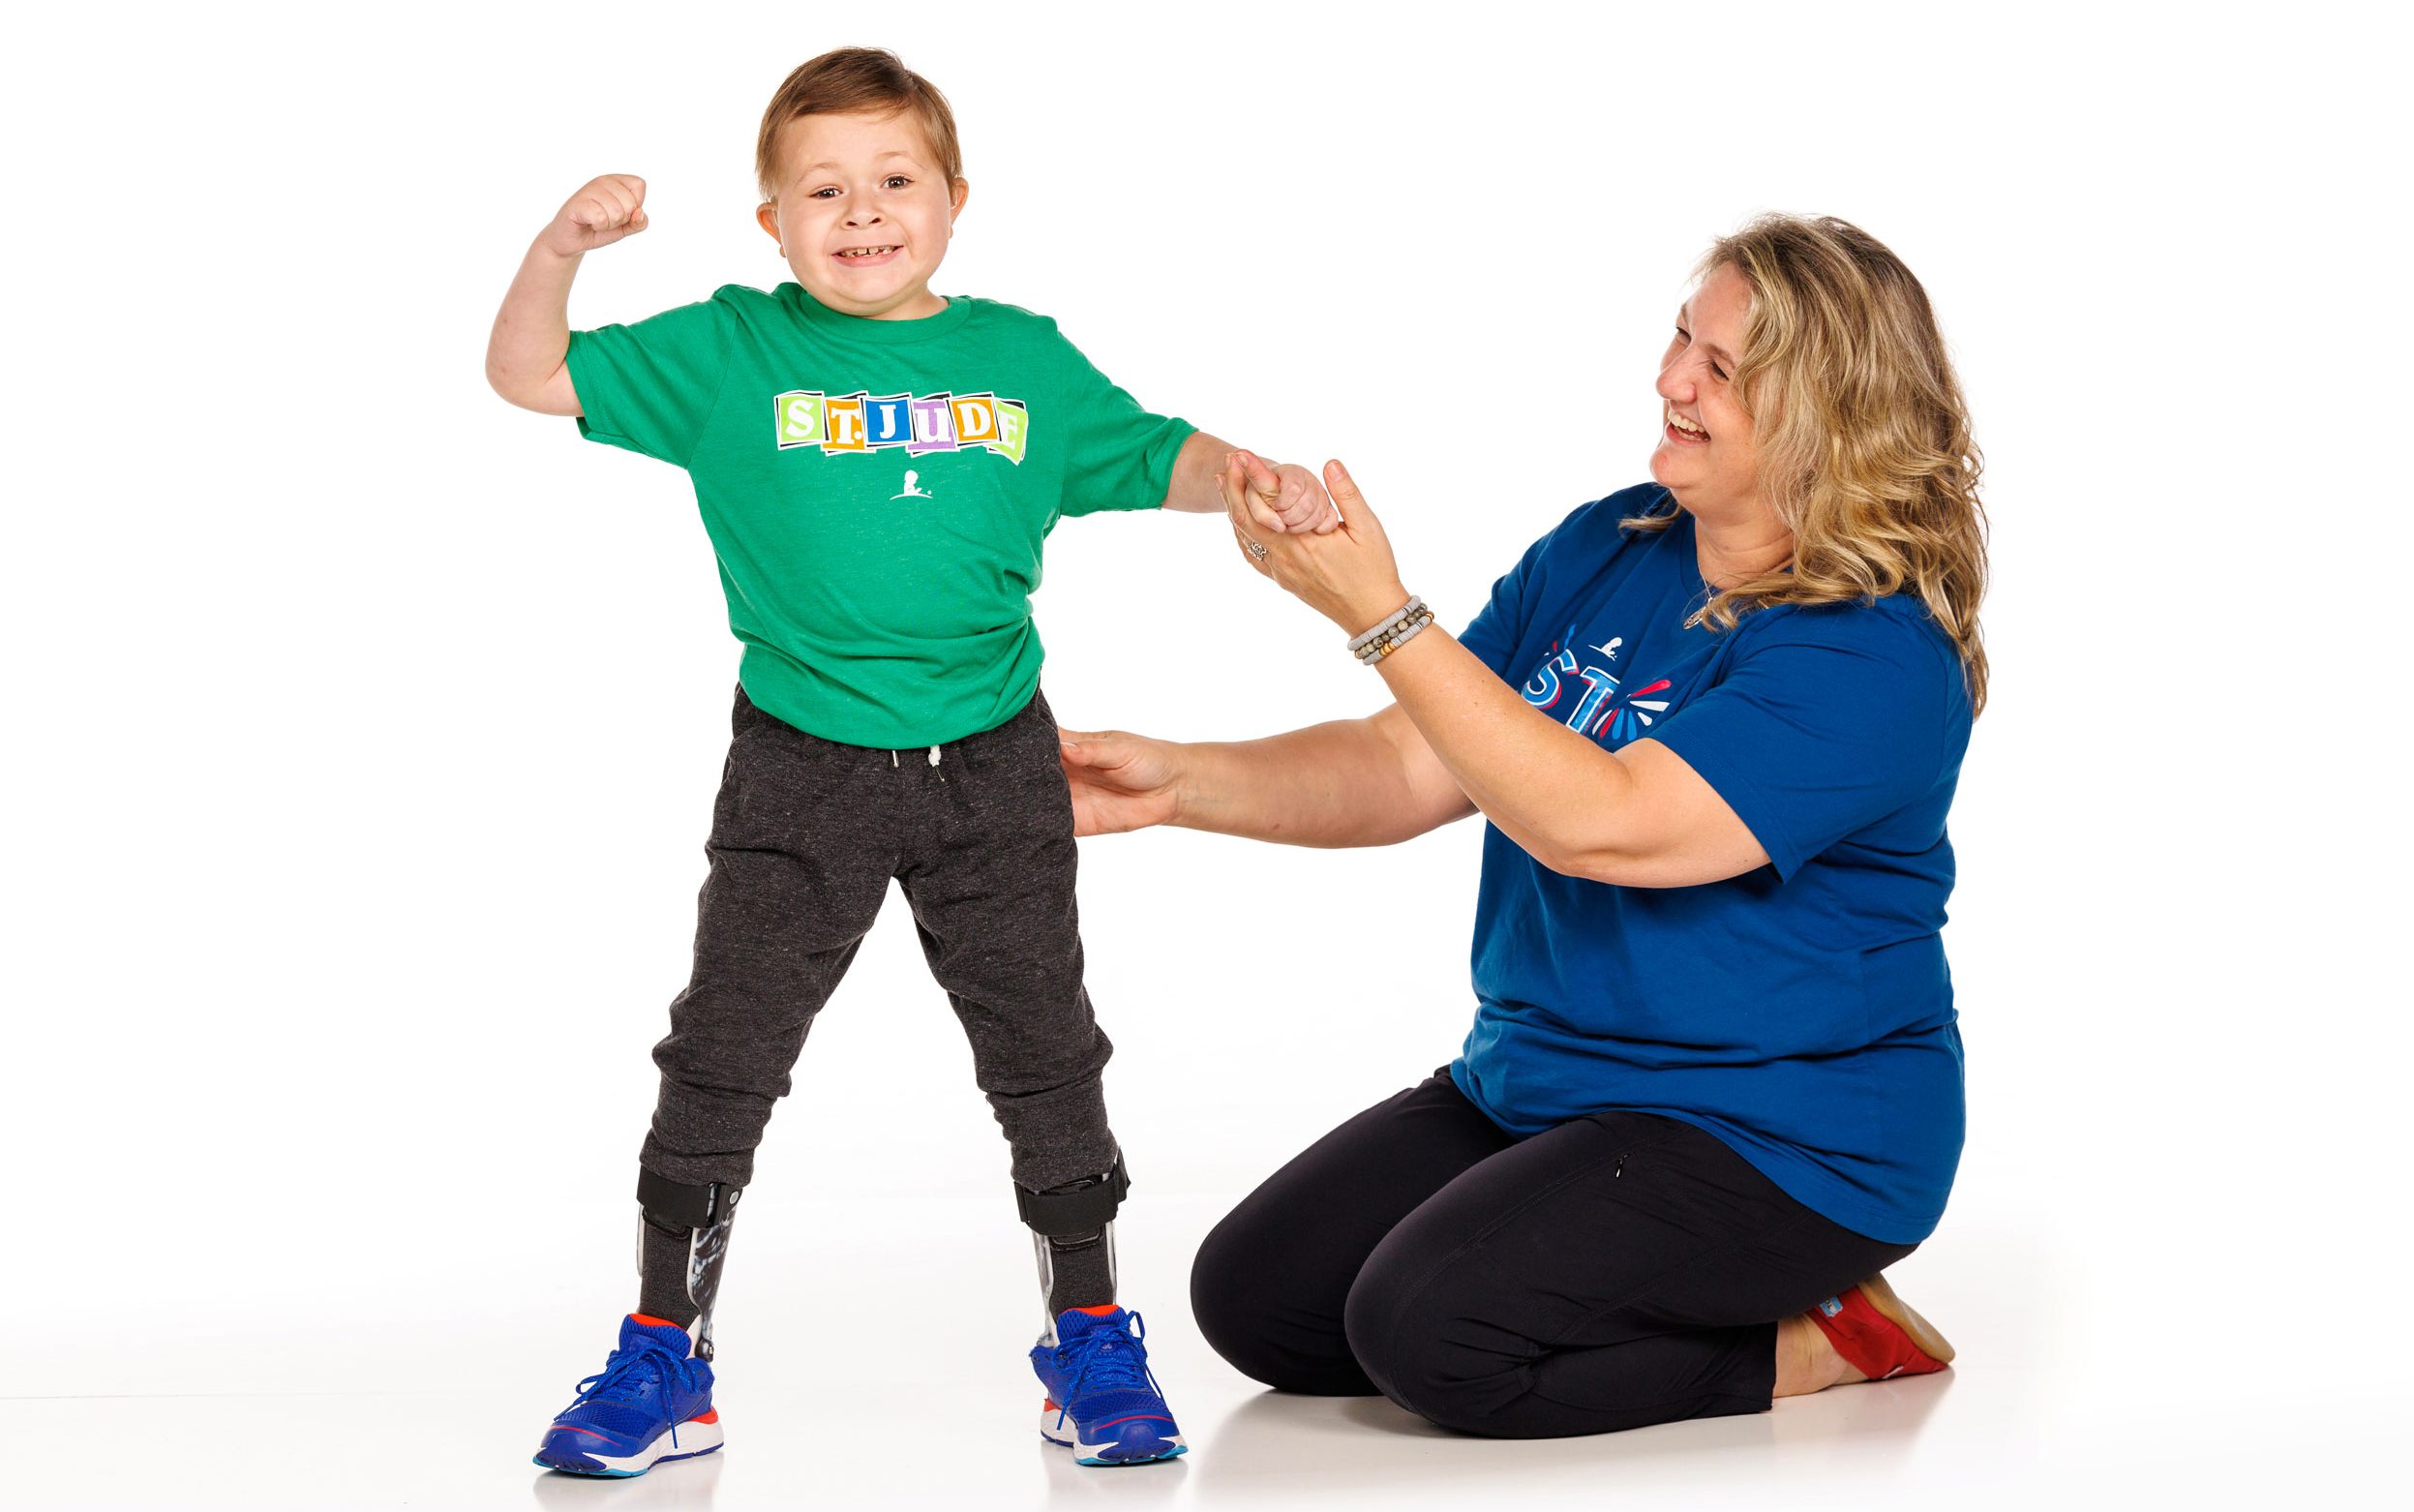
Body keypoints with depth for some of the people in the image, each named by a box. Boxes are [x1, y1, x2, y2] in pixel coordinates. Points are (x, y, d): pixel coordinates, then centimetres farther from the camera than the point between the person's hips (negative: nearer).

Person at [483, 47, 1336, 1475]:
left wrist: (1260, 480, -8)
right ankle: (663, 1364, 14)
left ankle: (1092, 1342, 22)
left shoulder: (1023, 358, 4)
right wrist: (563, 247, -14)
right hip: (800, 770, -1)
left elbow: (1158, 458, 11)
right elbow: (531, 377, 2)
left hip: (994, 768, 1)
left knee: (1046, 1053, 7)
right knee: (722, 1058, 2)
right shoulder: (731, 355, 0)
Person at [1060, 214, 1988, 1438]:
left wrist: (1379, 616, -31)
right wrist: (1177, 783, -8)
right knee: (1254, 1298, -1)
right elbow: (1408, 767, 7)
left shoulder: (1876, 650, -21)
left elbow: (1601, 824, -30)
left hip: (1777, 1142, -8)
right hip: (1536, 1083, 9)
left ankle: (1805, 1346, -3)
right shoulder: (1604, 551, 5)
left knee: (1429, 1329, -25)